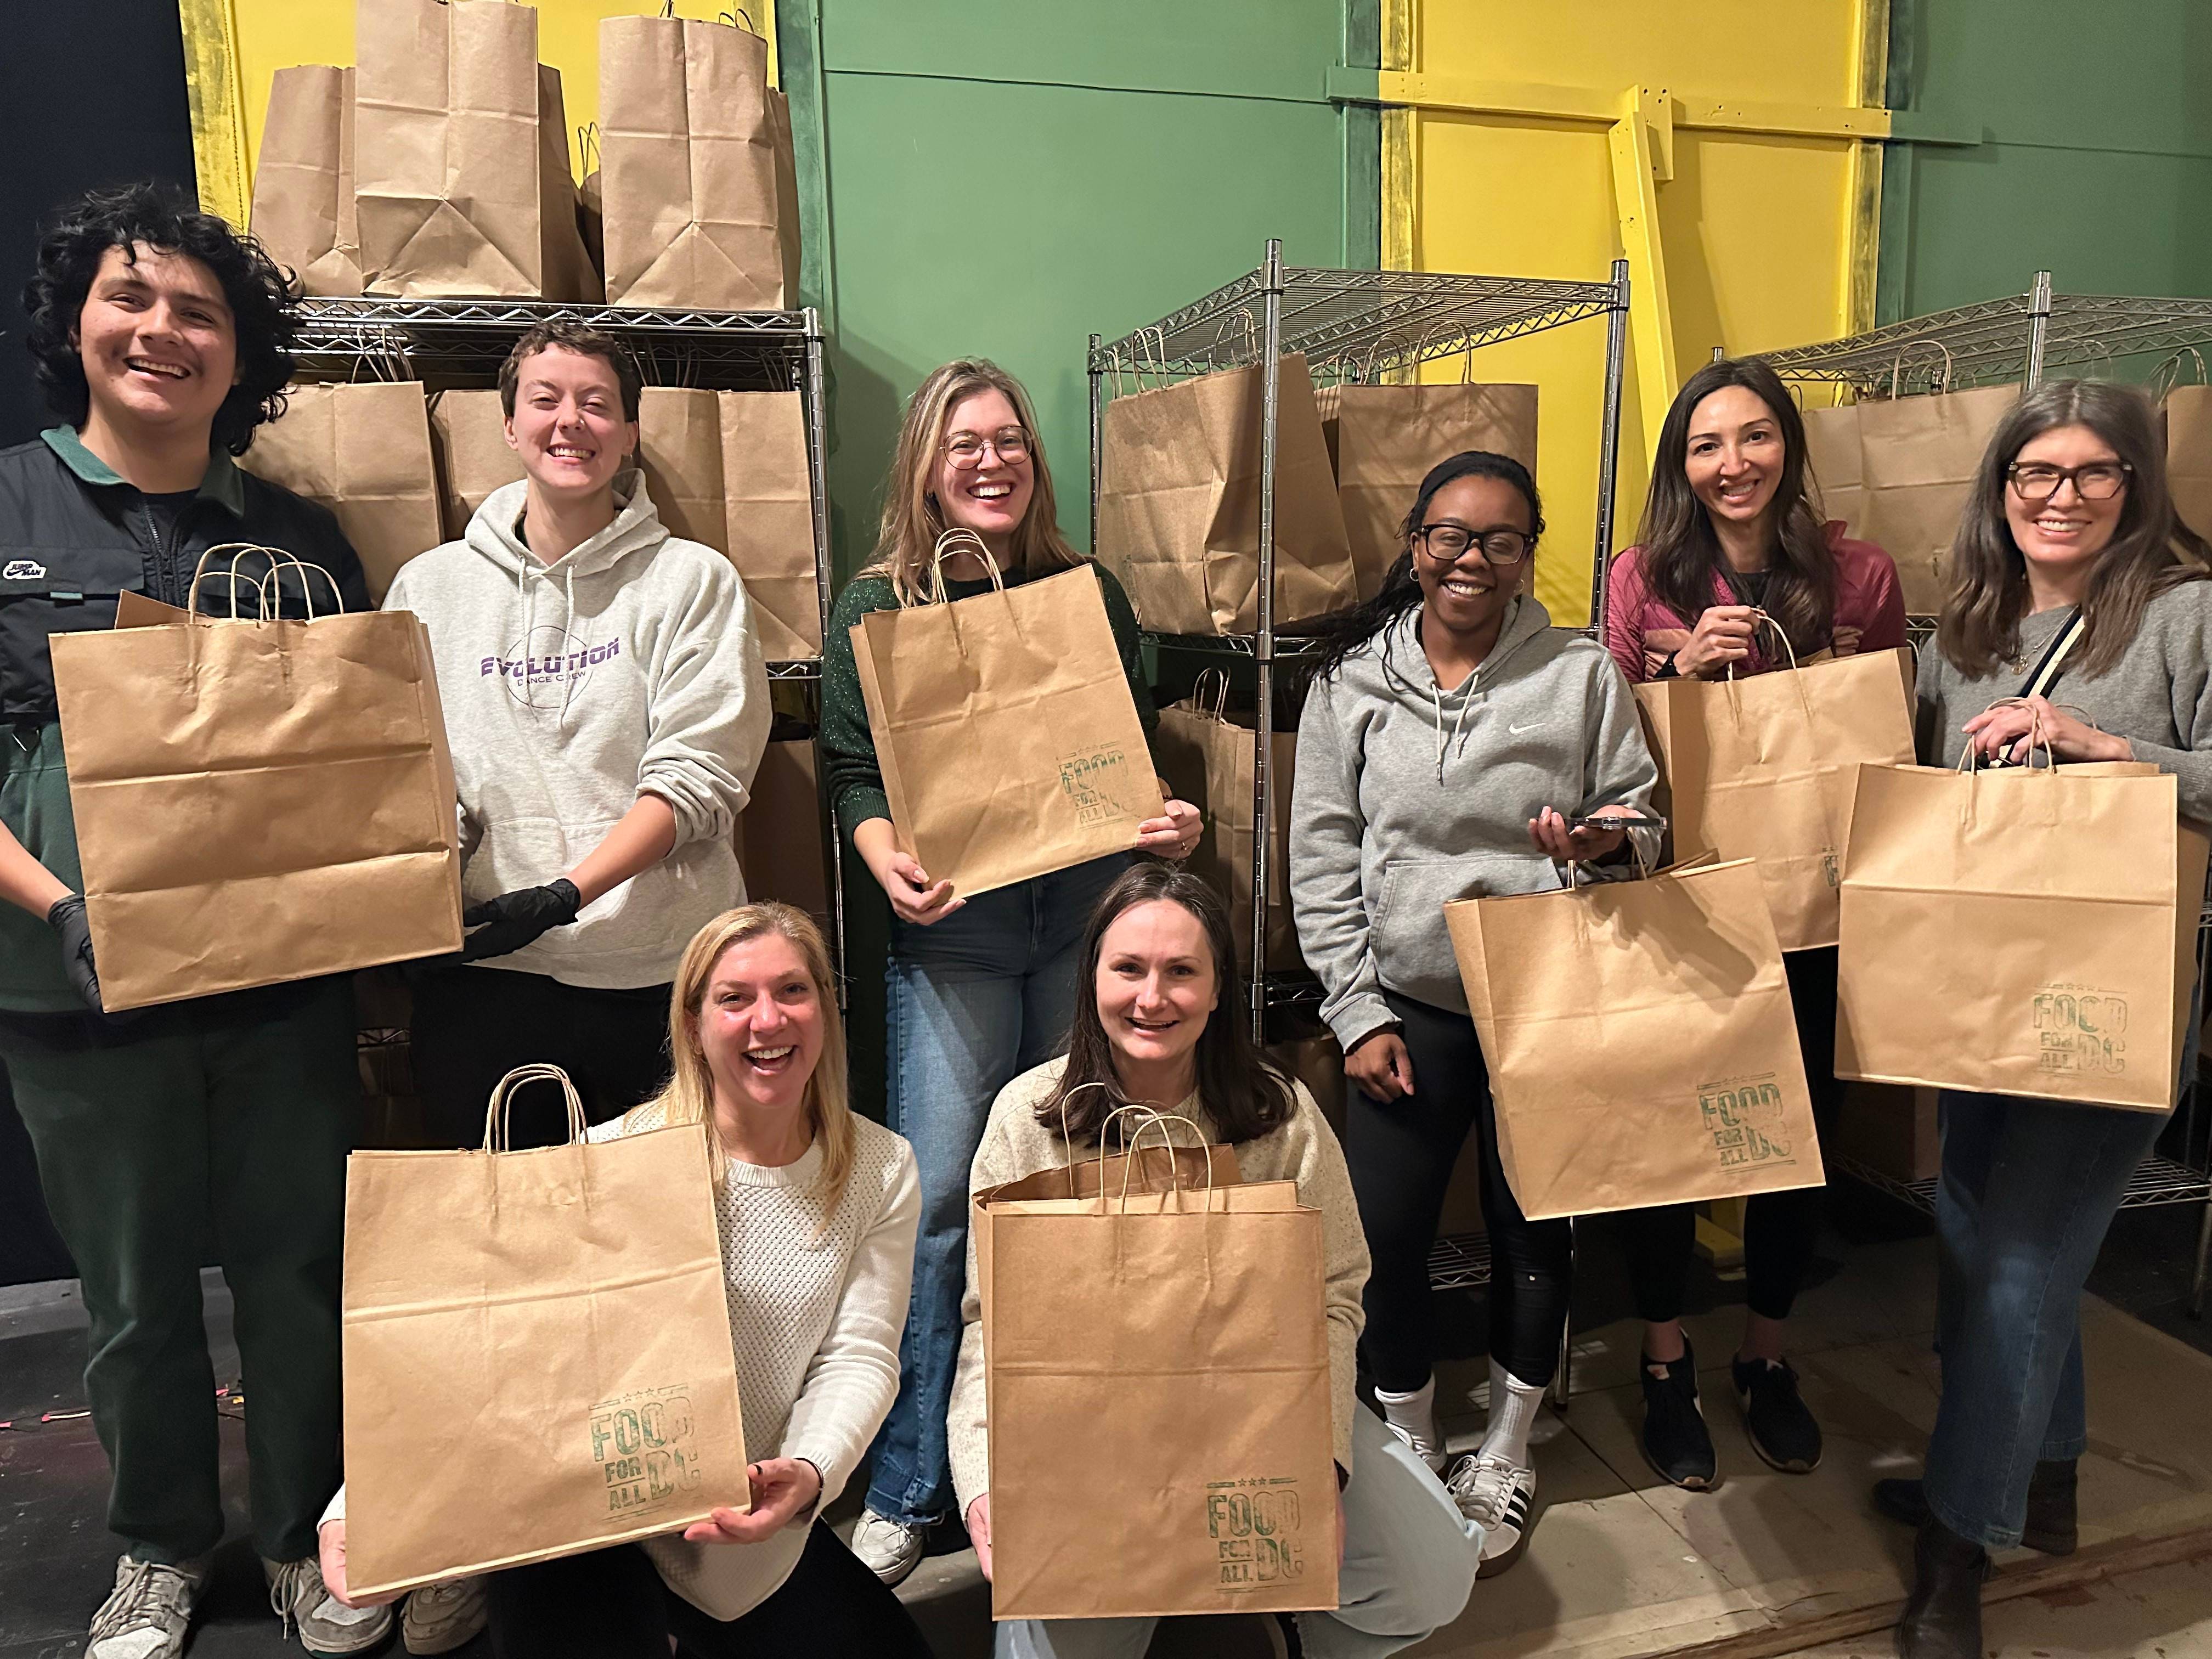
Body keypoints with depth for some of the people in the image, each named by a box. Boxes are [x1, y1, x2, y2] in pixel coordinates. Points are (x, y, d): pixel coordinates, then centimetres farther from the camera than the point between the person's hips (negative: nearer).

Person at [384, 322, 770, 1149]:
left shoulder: (693, 580, 2)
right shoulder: (429, 585, 11)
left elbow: (697, 775, -6)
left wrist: (564, 895, -15)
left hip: (659, 974, -1)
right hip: (481, 967, 2)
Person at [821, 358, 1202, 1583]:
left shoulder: (1093, 592, 11)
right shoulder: (874, 607, 5)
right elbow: (854, 772, 3)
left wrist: (1168, 822, -6)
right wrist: (889, 862, -16)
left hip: (1087, 917, 2)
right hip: (951, 929, -2)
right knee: (934, 1198, -3)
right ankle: (904, 1489, 13)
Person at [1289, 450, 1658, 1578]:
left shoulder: (1581, 673, -1)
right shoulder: (1351, 680, 0)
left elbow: (1640, 815, 5)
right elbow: (1321, 860, 0)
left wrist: (1600, 842, -20)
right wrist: (1357, 1012, -5)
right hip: (1406, 1009, 0)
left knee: (1533, 1234, 11)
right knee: (1383, 1239, 2)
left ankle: (1505, 1457, 35)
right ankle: (1411, 1454, 29)